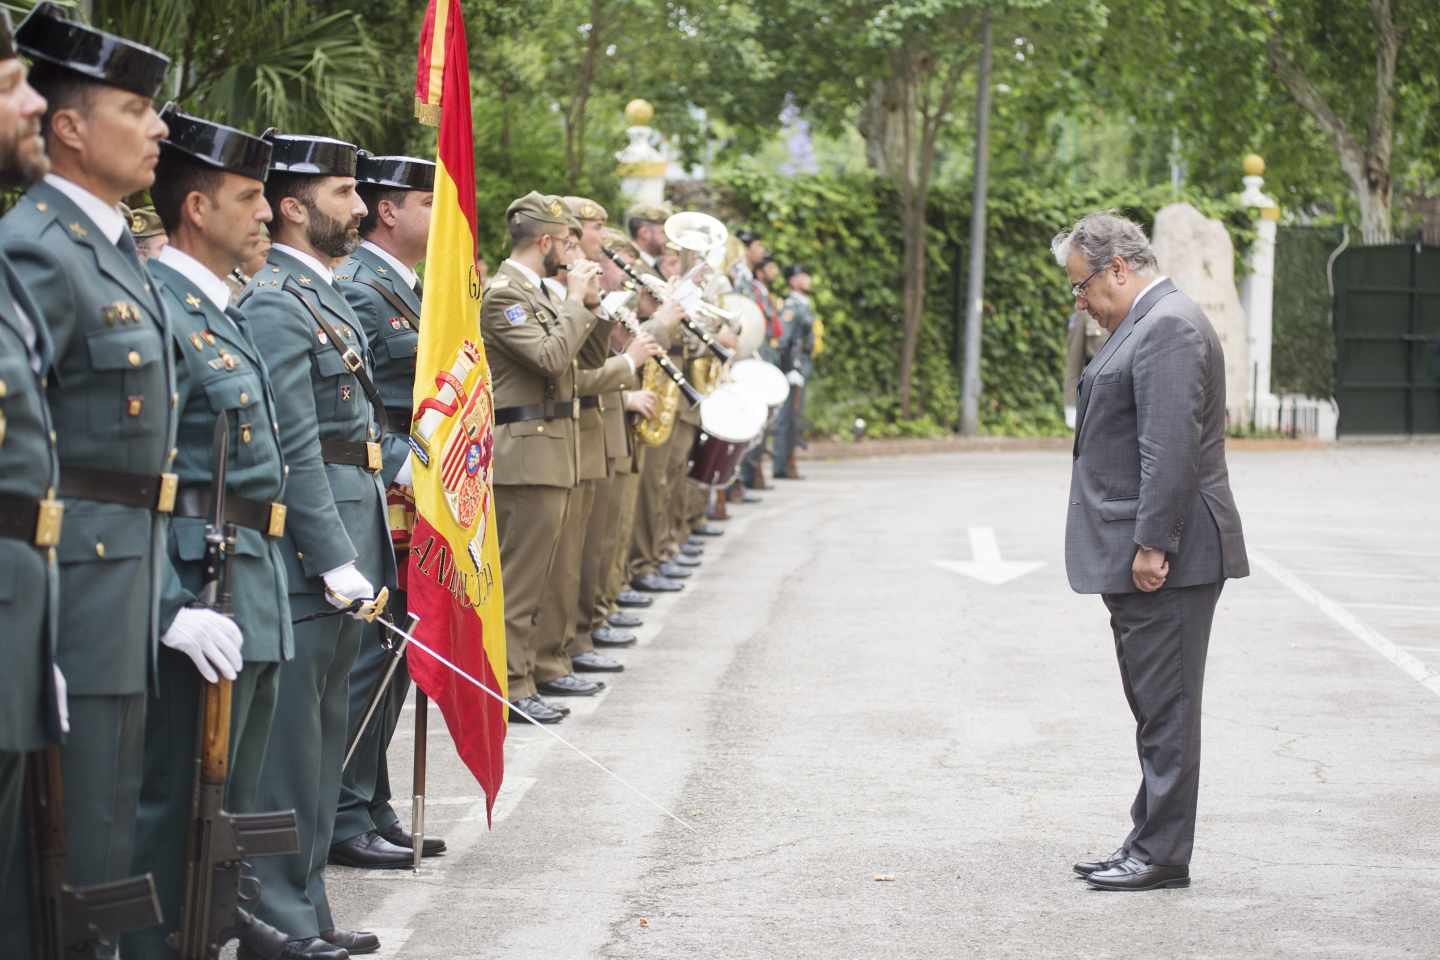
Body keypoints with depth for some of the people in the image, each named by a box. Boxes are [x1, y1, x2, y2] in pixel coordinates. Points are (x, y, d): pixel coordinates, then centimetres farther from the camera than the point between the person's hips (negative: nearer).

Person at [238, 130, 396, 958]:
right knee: (291, 745, -4)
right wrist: (337, 562, -21)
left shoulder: (321, 297, 17)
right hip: (308, 566, -10)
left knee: (322, 740, 15)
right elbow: (296, 449, -20)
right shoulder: (275, 305, -14)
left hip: (341, 558, 10)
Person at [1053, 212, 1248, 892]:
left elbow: (1171, 445, -22)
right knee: (1154, 706, 14)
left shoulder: (1168, 327, -15)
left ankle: (1162, 855, -1)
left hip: (1166, 559, -11)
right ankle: (1149, 843, 21)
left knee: (1166, 708, -5)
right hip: (1139, 556, 11)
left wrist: (1152, 545, -23)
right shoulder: (1147, 325, 19)